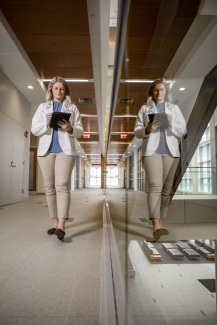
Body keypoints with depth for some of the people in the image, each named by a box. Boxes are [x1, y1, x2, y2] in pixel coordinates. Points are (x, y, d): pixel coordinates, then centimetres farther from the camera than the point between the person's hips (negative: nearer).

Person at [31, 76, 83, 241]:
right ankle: (55, 222, 14)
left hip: (65, 150, -2)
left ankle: (61, 227, -19)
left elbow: (80, 131, 7)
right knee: (50, 187, 3)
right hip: (46, 150, 3)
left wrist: (70, 128, -15)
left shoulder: (72, 108, 15)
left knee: (62, 185, -16)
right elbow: (34, 129, 7)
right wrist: (46, 123, -12)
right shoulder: (43, 107, 18)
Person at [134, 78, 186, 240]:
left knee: (167, 188, 2)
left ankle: (161, 223, 12)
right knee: (155, 186, -16)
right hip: (152, 150, -2)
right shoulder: (145, 109, 16)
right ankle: (156, 225, -18)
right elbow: (137, 132, 9)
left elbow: (182, 130, 9)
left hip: (171, 151, 3)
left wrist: (171, 124, -10)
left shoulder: (174, 109, 19)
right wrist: (147, 129, -12)